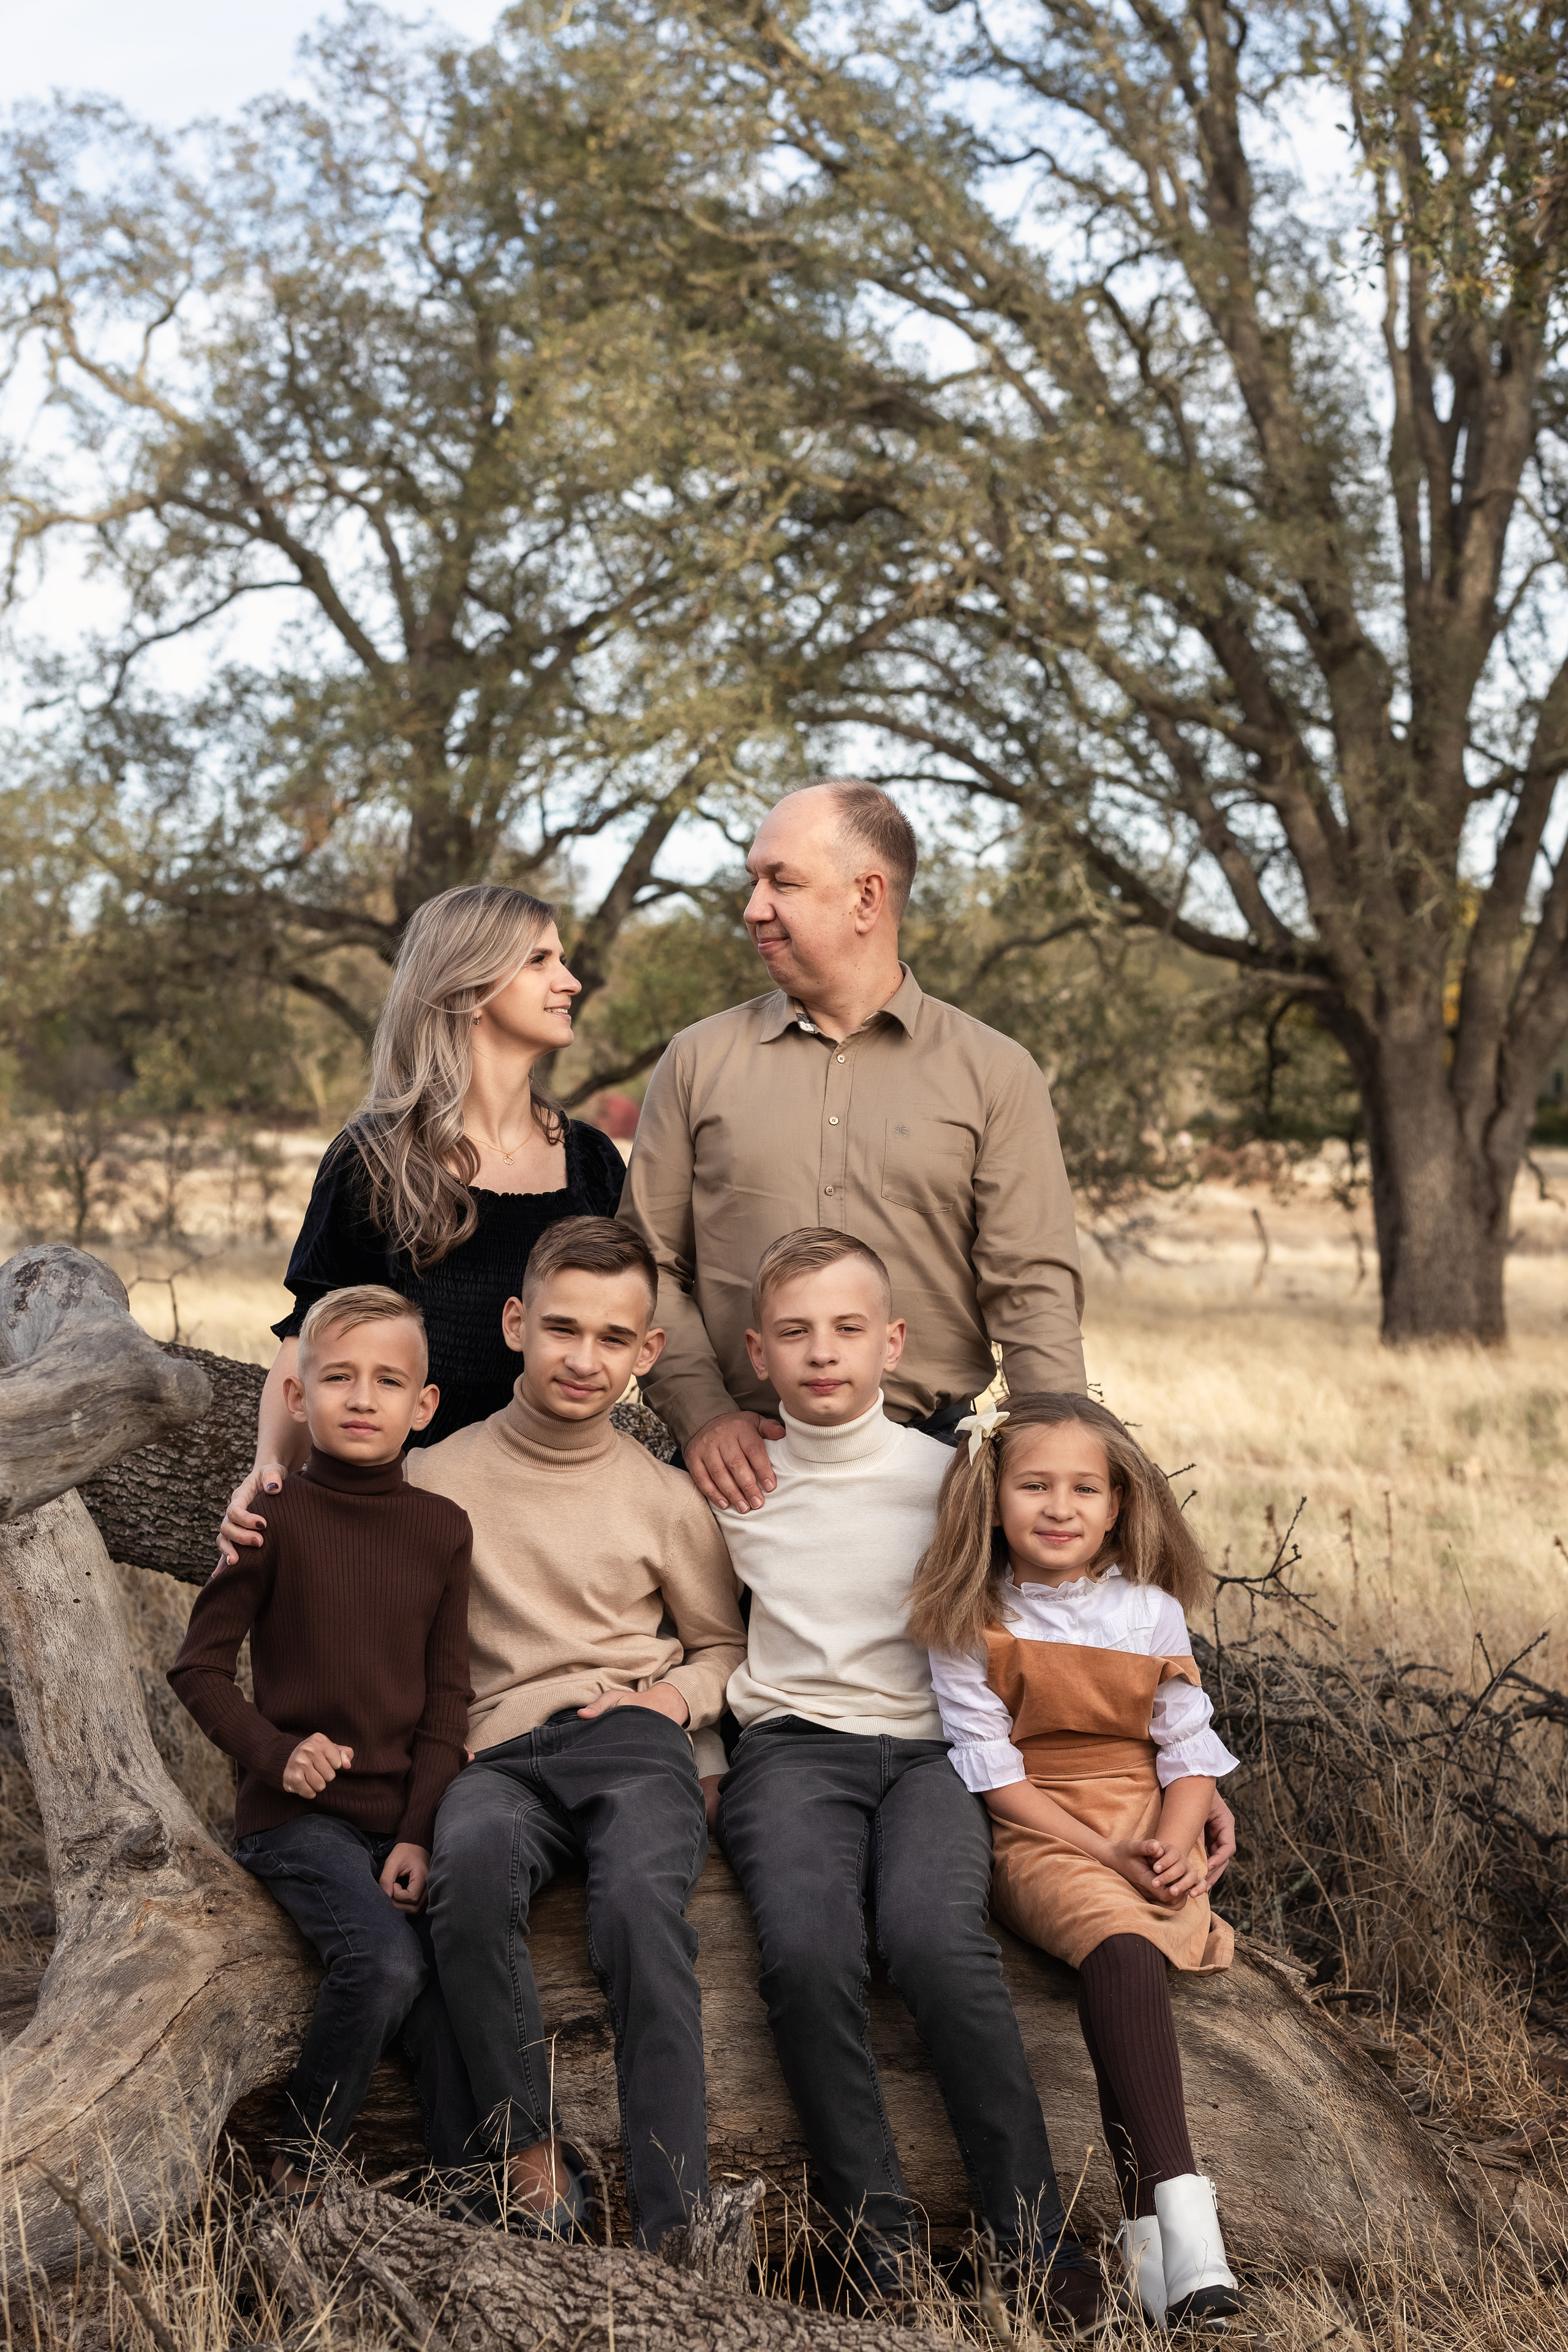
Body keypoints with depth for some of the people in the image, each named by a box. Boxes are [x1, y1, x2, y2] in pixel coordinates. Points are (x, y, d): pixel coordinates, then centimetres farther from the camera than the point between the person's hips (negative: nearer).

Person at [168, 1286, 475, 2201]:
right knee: (385, 1962, -24)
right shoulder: (275, 1516, -5)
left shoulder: (442, 1527, 5)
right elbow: (200, 1666, -2)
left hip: (404, 1815, 3)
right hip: (299, 1815, -3)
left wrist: (419, 1833, -4)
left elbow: (448, 1695, 6)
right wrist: (275, 1752, -17)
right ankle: (303, 2159, -1)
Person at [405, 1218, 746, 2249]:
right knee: (471, 1856, -38)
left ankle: (679, 2225, -33)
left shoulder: (667, 1498, 15)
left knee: (642, 1897, -34)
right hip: (496, 1756, 0)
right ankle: (530, 2150, -24)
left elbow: (725, 1645, 27)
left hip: (630, 1743, 0)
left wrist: (678, 1694, 6)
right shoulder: (436, 1480, 11)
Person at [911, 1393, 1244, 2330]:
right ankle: (1182, 2211, -42)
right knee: (1118, 1943, -34)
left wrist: (1176, 1841, -13)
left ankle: (1147, 2214, -32)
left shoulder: (1153, 1614, 7)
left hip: (1150, 1832, 2)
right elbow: (994, 1770, -5)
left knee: (1125, 1962, -32)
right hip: (1035, 1836, -2)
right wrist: (1105, 1854, -14)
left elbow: (1188, 1750, 8)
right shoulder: (970, 1624, 0)